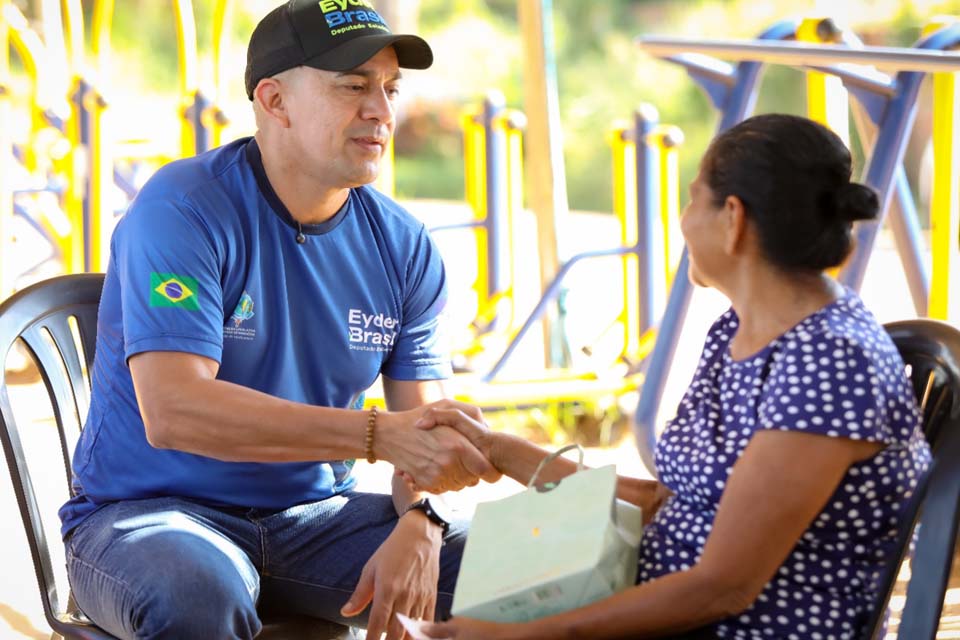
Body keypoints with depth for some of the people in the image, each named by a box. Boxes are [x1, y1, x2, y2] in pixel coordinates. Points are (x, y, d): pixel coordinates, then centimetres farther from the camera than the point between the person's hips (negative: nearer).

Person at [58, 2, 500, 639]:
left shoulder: (404, 247, 2)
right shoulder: (181, 211, -16)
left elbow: (426, 430, 2)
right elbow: (172, 410, -28)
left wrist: (419, 524, -22)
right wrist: (379, 435, -34)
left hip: (315, 514, 4)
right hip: (151, 511, -4)